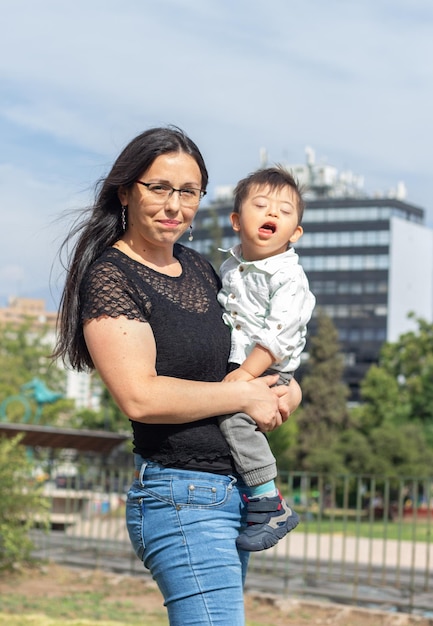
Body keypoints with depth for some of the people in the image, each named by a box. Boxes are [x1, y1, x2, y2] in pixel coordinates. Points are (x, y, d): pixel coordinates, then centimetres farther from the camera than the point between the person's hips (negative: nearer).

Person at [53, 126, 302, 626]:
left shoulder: (197, 267, 13)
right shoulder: (110, 277, -12)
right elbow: (140, 397, -23)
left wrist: (286, 388, 3)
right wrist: (247, 395, -13)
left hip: (232, 493, 9)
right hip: (183, 497, -9)